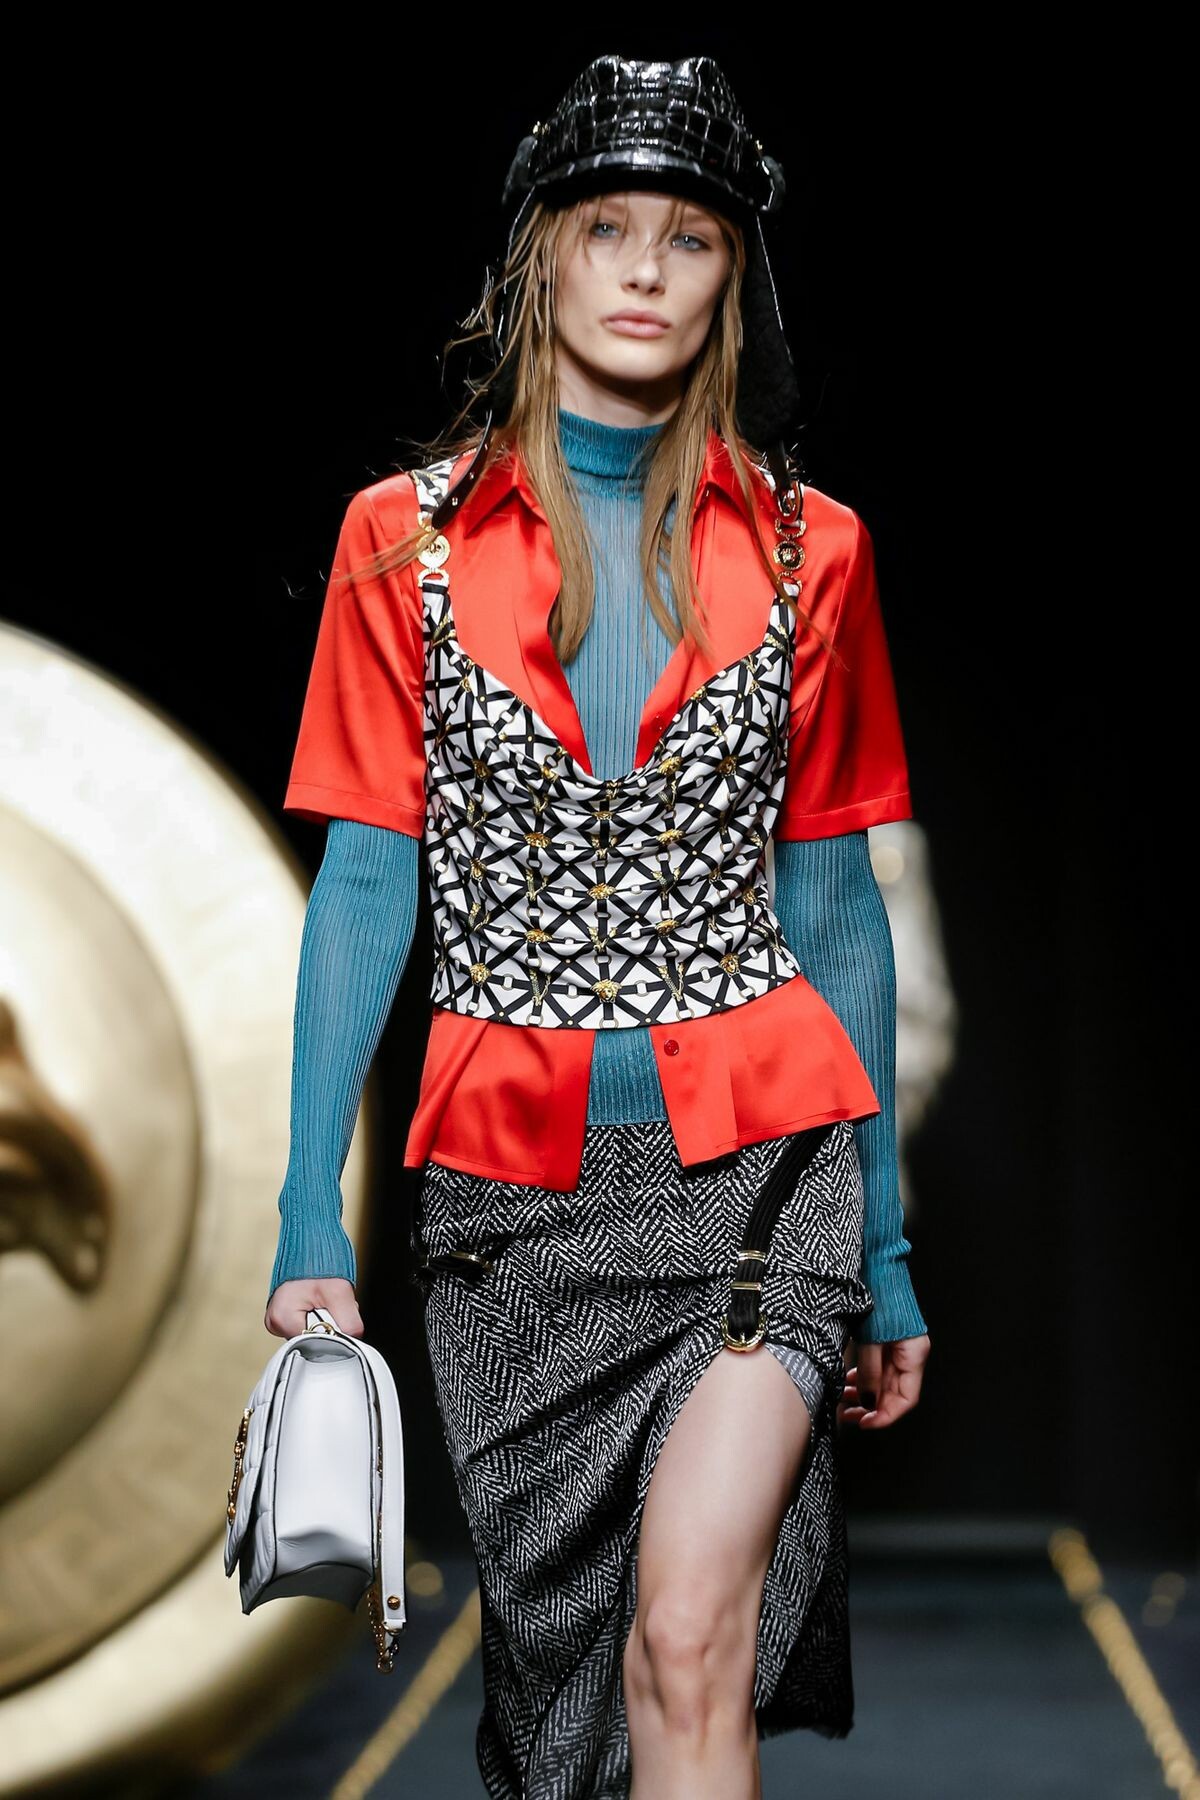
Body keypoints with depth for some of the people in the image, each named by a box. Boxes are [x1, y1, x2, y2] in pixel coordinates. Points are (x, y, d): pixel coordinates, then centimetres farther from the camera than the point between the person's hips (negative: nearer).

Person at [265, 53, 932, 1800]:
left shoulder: (804, 548, 6)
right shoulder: (410, 537, 5)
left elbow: (832, 901, 9)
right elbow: (364, 884, 3)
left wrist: (884, 1240, 10)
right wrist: (312, 1220, -3)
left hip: (755, 1152, -1)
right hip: (511, 1182, 1)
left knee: (690, 1645, -18)